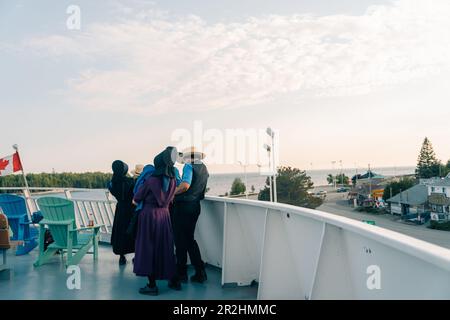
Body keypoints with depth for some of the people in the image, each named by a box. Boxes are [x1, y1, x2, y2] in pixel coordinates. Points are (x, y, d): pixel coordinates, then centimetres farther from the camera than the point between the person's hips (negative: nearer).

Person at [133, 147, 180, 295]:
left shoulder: (151, 180, -15)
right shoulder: (173, 181, -1)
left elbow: (136, 200, -3)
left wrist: (135, 200, 17)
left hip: (149, 216, -5)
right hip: (164, 215, 5)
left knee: (148, 249, 4)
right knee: (165, 248, 15)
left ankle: (152, 285, 8)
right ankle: (174, 281, 22)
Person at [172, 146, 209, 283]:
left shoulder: (189, 166, -14)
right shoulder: (204, 168, 10)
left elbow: (185, 185, -28)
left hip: (183, 206, -8)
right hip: (195, 205, 8)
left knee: (180, 240, 5)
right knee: (190, 239, 17)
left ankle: (181, 273, 15)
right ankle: (200, 272, 16)